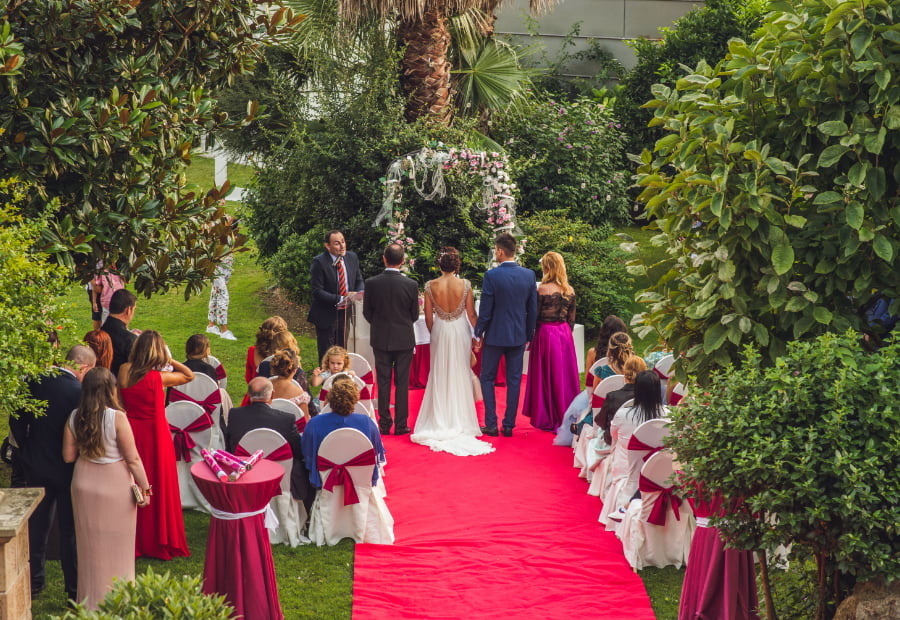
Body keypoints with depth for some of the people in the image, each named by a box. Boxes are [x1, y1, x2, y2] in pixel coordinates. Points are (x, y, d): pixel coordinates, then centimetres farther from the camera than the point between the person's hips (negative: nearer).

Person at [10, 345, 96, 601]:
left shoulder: (35, 382, -6)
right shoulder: (79, 392, -22)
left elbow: (16, 421, 1)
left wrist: (26, 449, 12)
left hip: (35, 465, 5)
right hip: (66, 469, -5)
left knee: (37, 524, 18)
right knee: (70, 529, 7)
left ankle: (34, 580, 28)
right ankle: (75, 587, 14)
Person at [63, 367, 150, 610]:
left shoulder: (74, 418, -6)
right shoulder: (117, 418, -19)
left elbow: (68, 456, 1)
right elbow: (132, 459, -15)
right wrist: (144, 487, -6)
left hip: (84, 485, 4)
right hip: (115, 485, -4)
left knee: (90, 545, 17)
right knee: (116, 546, 10)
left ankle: (91, 601, 27)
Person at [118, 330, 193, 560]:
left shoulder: (124, 371, -8)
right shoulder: (159, 377, -18)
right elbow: (190, 375, -4)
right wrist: (169, 360, -1)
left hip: (130, 431, 4)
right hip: (154, 435, -4)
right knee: (159, 488, 9)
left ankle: (133, 541, 25)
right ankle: (159, 542, 16)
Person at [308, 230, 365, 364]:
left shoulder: (352, 258, 2)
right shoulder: (319, 262, -16)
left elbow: (359, 281, 12)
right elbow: (317, 292, -19)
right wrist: (340, 299, -26)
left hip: (346, 313, 5)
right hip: (327, 316, -5)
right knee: (326, 356, 4)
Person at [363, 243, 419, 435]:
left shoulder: (372, 283, -9)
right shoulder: (411, 285, -10)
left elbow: (367, 312, 0)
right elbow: (415, 315, 0)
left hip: (380, 339, 1)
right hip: (404, 339, -1)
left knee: (383, 382, 8)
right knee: (402, 383, 5)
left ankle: (384, 424, 11)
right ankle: (401, 425, 8)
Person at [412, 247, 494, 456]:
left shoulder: (430, 286, -11)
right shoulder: (465, 285, -13)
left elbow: (428, 317, -3)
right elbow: (471, 315, -5)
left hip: (440, 332, 1)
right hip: (460, 332, -1)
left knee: (440, 375, 12)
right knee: (460, 375, 10)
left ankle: (440, 421, 15)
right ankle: (460, 421, 15)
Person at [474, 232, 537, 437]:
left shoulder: (491, 276, -14)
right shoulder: (529, 275, -1)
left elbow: (485, 310, -11)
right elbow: (533, 310, 4)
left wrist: (478, 334, 1)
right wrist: (528, 335, 15)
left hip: (495, 335, -4)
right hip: (518, 336, 4)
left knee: (487, 379, 9)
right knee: (514, 381, 9)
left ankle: (491, 424, 5)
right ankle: (509, 426, 11)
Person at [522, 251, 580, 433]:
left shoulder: (542, 289, -14)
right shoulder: (570, 291, 2)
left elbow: (534, 316, -10)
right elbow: (572, 318, 7)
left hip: (545, 333, -5)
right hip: (565, 334, 5)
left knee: (546, 376, 4)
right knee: (565, 375, 12)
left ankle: (547, 419, 10)